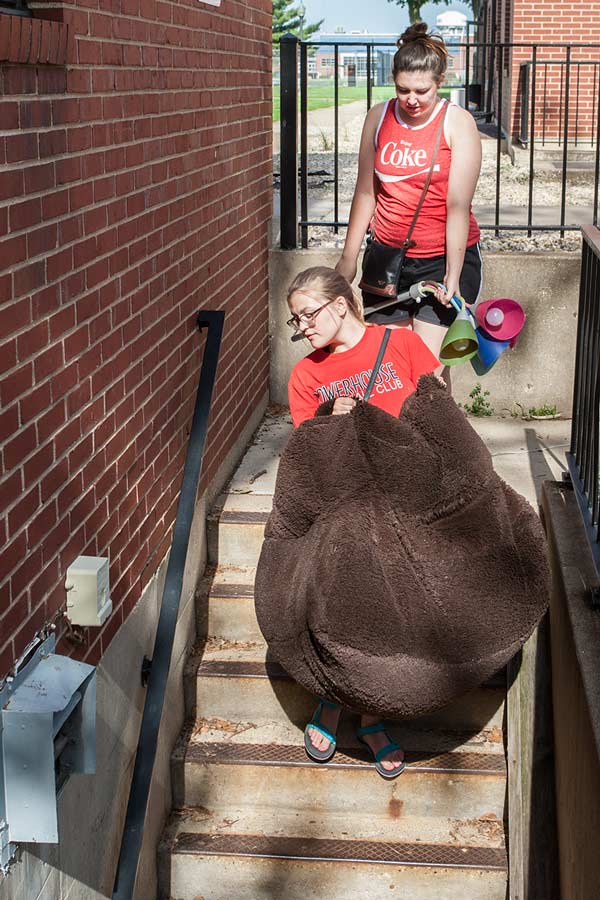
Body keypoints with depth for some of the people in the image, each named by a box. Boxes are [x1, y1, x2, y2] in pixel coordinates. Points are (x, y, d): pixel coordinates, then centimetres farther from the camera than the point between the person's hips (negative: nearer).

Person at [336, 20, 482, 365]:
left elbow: (458, 206, -14)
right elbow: (366, 193, 8)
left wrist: (453, 276, -18)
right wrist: (349, 256, 9)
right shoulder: (379, 117, 3)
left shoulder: (458, 123, -9)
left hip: (443, 258, -4)